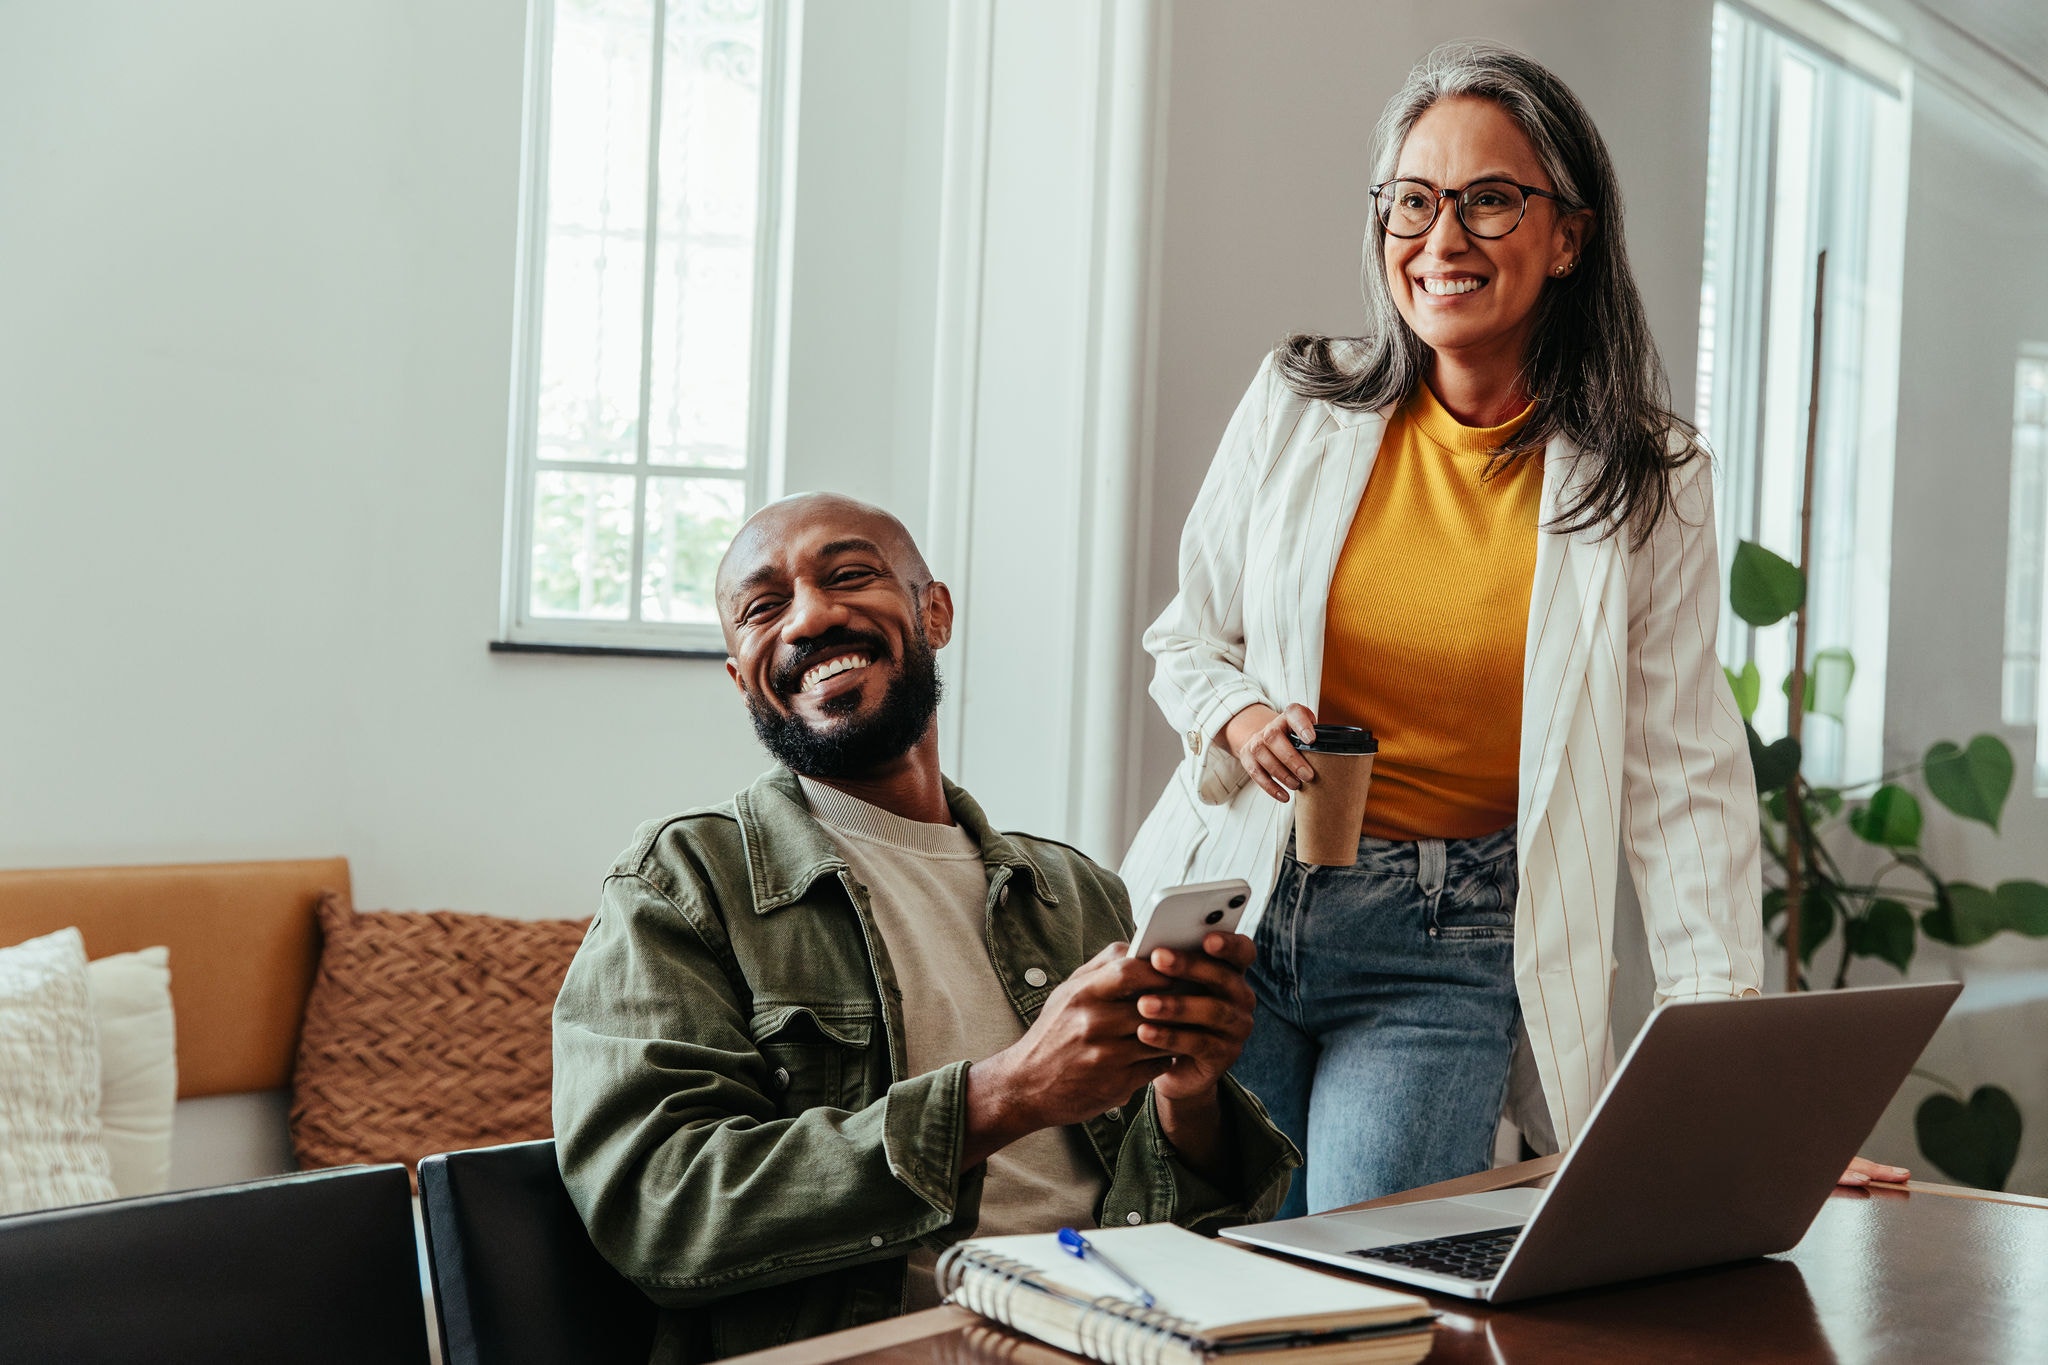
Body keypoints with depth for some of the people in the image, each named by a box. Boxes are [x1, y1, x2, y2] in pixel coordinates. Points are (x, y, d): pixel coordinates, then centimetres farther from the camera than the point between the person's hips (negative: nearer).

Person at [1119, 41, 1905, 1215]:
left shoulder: (1648, 482, -3)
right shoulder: (1296, 407, 1)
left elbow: (1684, 776, -4)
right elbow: (1188, 641, 13)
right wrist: (1240, 719, -10)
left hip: (1447, 947, -1)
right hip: (1241, 906, 2)